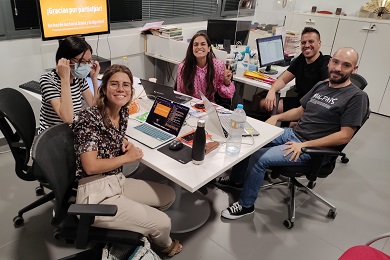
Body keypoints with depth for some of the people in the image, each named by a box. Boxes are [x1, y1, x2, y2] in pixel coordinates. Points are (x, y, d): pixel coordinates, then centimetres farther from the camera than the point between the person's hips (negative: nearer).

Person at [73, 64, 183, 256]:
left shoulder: (123, 112, 3)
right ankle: (164, 245, 31)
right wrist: (127, 157, -13)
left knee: (168, 196, 12)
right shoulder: (88, 118, -20)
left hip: (117, 181, 9)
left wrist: (125, 143, 2)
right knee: (162, 223, -6)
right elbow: (90, 166, -24)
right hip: (94, 193, -8)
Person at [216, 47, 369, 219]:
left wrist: (304, 145, -21)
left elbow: (345, 135, -17)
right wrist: (277, 117, 2)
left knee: (259, 158, -22)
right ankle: (237, 179, 23)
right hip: (291, 134, 8)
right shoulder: (321, 85, 11)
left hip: (311, 149, -7)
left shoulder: (357, 96, -11)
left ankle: (246, 205, -1)